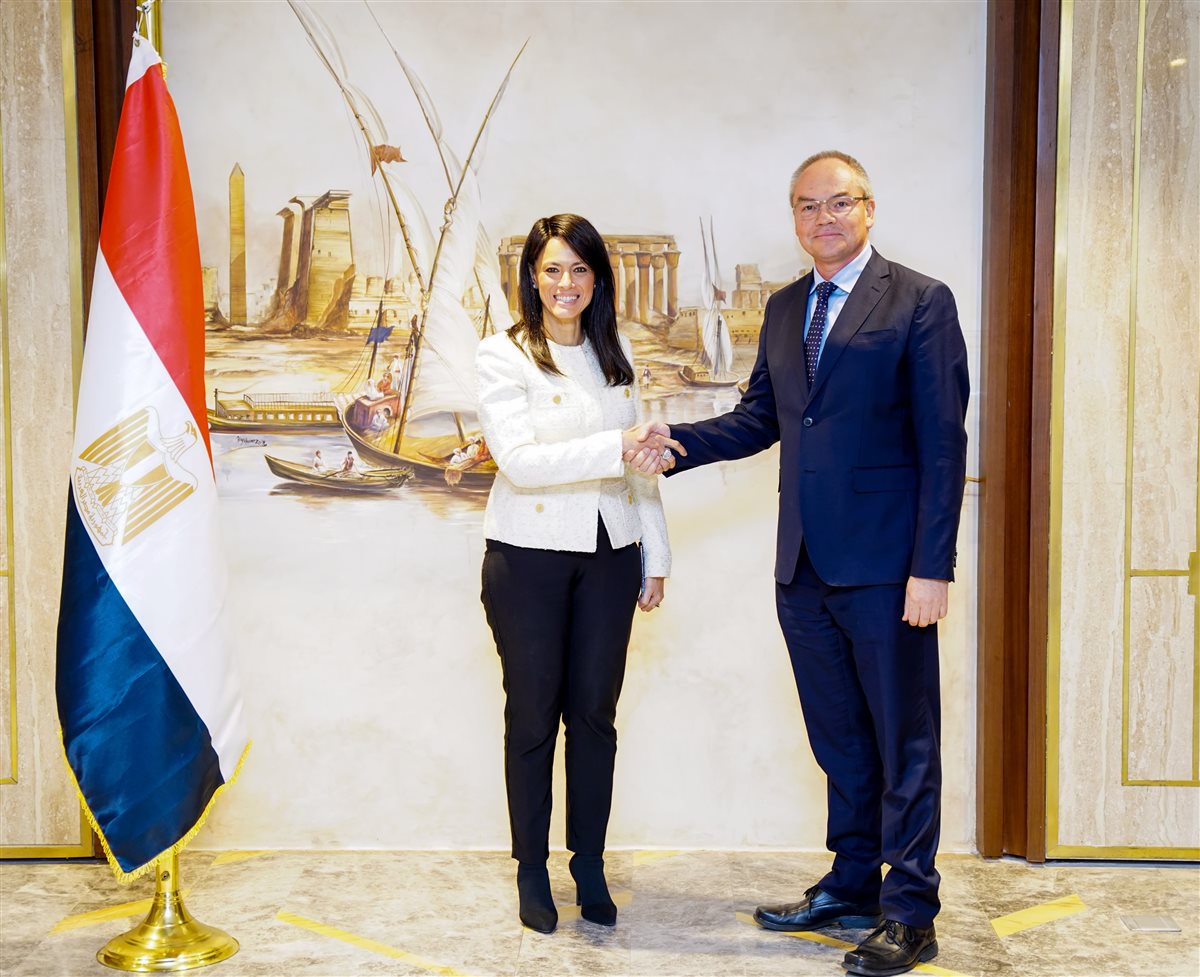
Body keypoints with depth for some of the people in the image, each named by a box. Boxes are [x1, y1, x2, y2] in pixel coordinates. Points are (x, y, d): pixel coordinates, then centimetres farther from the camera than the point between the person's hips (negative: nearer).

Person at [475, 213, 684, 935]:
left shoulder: (616, 353, 9)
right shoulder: (504, 356, -5)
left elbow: (640, 460, 13)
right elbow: (517, 460, -17)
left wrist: (656, 558, 11)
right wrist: (615, 446, -25)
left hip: (609, 555, 4)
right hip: (529, 557, -3)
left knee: (594, 713, 8)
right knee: (533, 717, 7)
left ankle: (590, 867, 23)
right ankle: (532, 871, 22)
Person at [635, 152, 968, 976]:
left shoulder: (920, 302, -5)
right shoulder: (784, 309, 14)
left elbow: (943, 442, -10)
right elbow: (760, 418, 15)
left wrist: (933, 566, -15)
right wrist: (679, 441, -2)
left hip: (885, 567, -6)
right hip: (805, 567, 6)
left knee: (904, 741, 5)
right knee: (839, 739, 16)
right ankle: (851, 887, 31)